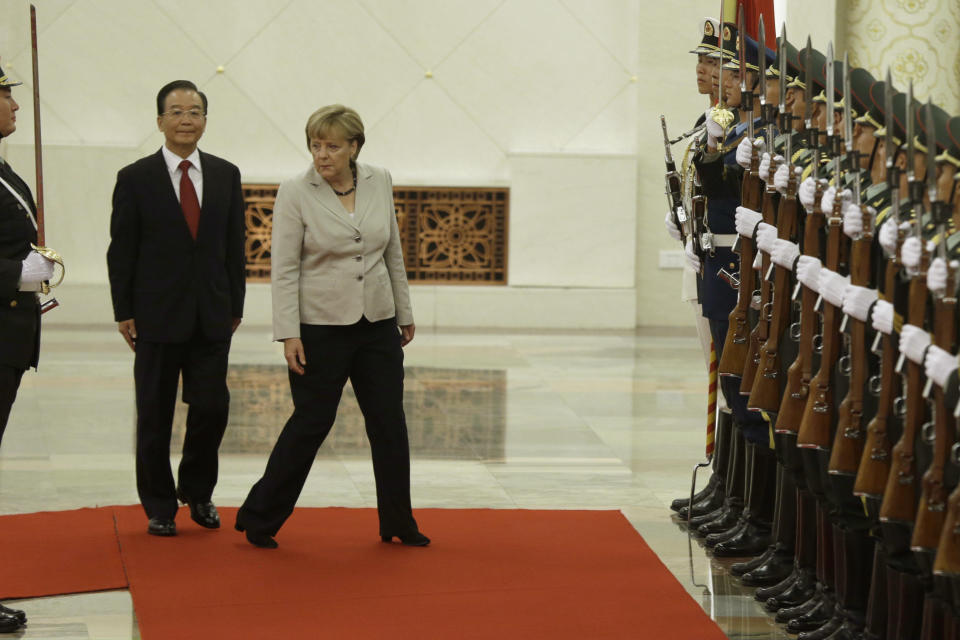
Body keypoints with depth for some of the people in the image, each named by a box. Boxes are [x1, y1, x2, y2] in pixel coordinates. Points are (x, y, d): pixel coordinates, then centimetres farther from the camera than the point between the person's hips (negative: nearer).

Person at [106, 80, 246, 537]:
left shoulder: (226, 175, 7)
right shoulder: (135, 179, -2)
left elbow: (235, 246, 10)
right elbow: (121, 251, -2)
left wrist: (235, 306, 6)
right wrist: (124, 313, -5)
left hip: (212, 316, 2)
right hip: (157, 317, -2)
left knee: (212, 408, 1)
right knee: (155, 415, 5)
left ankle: (197, 491, 24)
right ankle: (159, 507, 17)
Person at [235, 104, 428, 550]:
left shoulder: (380, 183, 3)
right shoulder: (295, 193, -9)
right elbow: (284, 269, -10)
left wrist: (404, 313, 14)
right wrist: (288, 335, -16)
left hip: (378, 324, 4)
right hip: (321, 328, -4)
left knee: (389, 424, 7)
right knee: (311, 424, 0)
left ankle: (398, 523, 19)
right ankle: (259, 518, 13)